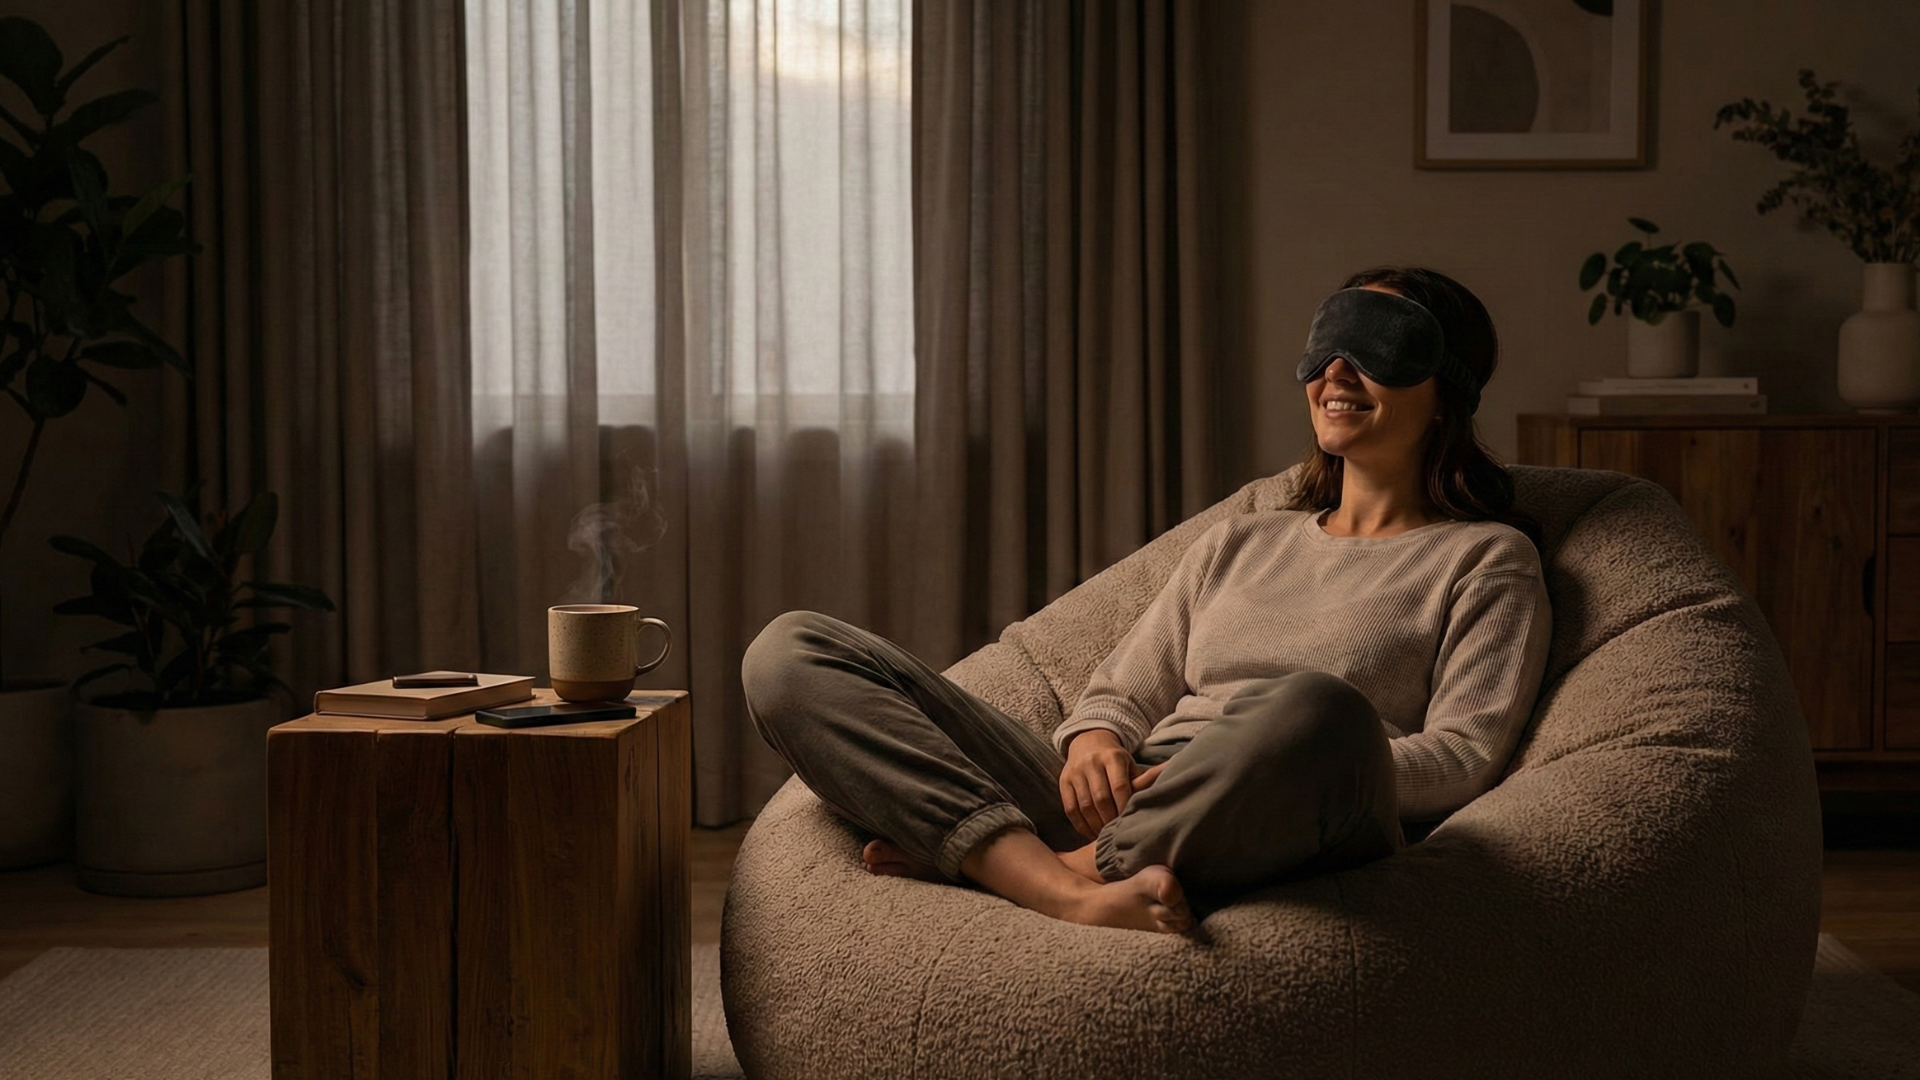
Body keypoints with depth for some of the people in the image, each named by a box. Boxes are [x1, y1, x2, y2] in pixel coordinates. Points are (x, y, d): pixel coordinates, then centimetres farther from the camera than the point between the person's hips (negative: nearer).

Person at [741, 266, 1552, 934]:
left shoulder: (1488, 559, 14)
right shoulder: (1237, 544, 30)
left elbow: (1462, 758, 0)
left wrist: (1246, 772, -13)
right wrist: (1094, 740, -3)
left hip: (1278, 839, -5)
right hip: (1119, 812, 5)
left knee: (1317, 709, -44)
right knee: (790, 651, -9)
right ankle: (1066, 889, -30)